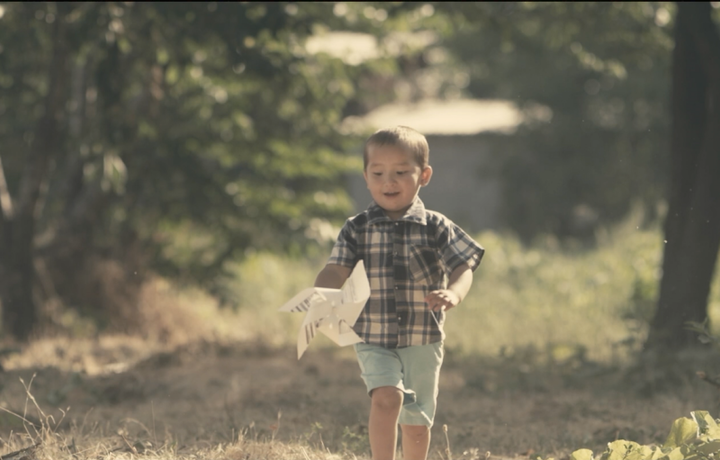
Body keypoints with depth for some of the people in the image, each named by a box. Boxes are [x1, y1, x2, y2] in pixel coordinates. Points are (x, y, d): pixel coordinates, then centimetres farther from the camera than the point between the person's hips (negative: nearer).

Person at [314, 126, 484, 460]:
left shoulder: (436, 228, -2)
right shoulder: (357, 230, 0)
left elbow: (463, 268, -10)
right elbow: (336, 270, -8)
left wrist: (453, 295, -34)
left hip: (423, 344, 1)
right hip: (373, 341, -1)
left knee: (416, 422, 11)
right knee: (387, 397, -26)